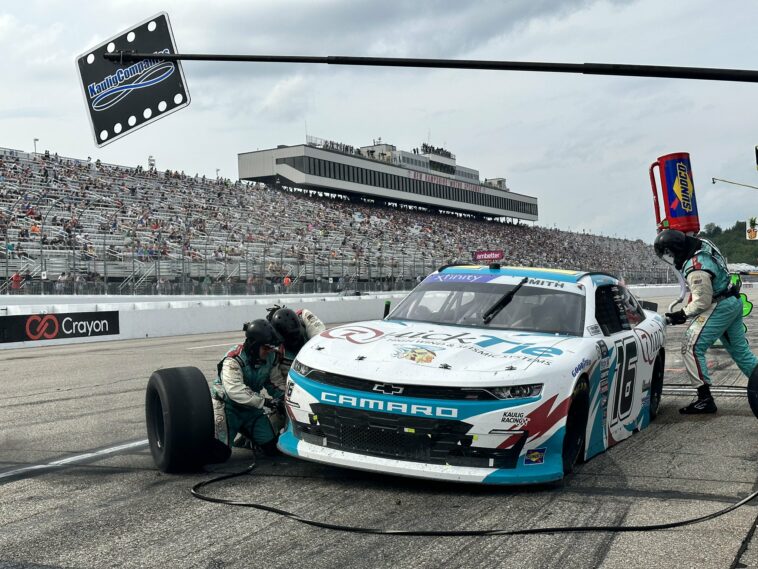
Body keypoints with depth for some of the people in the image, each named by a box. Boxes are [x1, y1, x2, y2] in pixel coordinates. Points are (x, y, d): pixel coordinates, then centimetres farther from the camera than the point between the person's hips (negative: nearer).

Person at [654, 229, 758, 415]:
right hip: (734, 302, 10)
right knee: (740, 350, 16)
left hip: (719, 308, -10)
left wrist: (682, 315, -10)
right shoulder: (703, 244, 0)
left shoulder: (695, 269, -28)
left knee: (692, 348, -9)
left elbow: (702, 302, -23)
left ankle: (705, 400, -8)